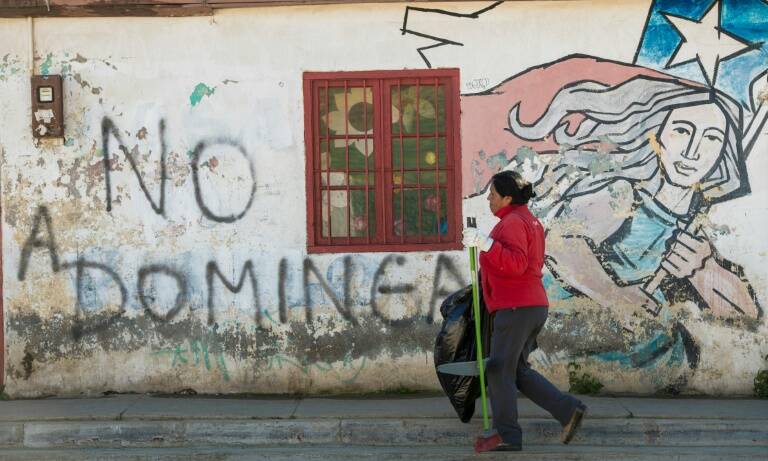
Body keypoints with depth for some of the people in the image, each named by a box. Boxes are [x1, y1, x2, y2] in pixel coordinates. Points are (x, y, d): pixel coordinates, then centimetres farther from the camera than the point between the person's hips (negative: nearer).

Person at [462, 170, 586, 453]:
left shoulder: (512, 222, -13)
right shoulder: (529, 221, 19)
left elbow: (516, 263, -27)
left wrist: (485, 243, -33)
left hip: (515, 308, -10)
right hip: (534, 306, 10)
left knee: (499, 370, -3)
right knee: (518, 371, 14)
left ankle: (506, 435, -1)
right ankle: (568, 410, 7)